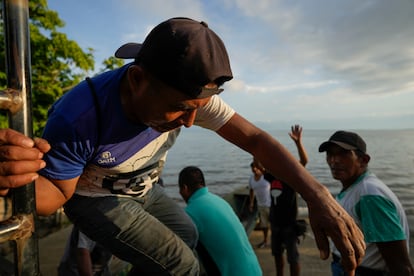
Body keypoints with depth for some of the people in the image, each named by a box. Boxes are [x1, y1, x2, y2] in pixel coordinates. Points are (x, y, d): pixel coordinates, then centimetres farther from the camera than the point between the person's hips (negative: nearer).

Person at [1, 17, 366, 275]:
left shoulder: (190, 94, -26)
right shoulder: (77, 120, -38)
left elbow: (253, 138, -25)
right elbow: (55, 194, -23)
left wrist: (317, 194, -37)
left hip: (140, 190, 6)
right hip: (94, 198, -5)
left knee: (187, 235, 20)